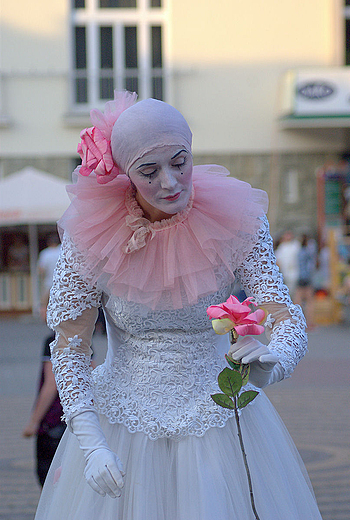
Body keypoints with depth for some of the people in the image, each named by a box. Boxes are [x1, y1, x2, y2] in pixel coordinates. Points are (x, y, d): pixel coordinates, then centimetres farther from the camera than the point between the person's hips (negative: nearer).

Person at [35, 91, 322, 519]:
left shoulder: (234, 219, -12)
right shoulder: (90, 233, -13)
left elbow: (285, 315, -17)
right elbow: (69, 347, -9)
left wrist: (272, 360, -41)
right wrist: (91, 445, -19)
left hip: (219, 423, 0)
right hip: (120, 425, 0)